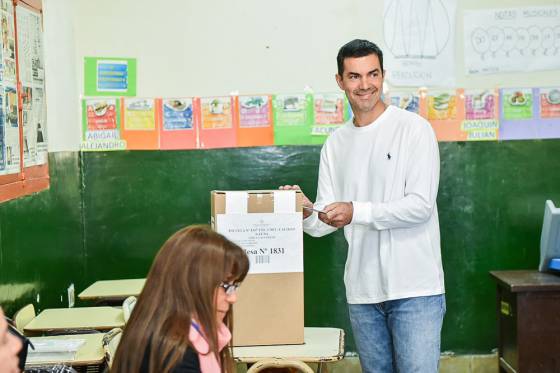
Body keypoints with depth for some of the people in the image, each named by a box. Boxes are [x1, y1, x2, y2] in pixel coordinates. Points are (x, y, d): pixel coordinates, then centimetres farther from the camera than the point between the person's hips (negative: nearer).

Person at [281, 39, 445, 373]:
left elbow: (421, 205, -13)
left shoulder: (414, 129, -4)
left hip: (415, 287, -5)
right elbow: (324, 224, 8)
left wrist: (357, 212, -22)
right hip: (363, 290, 5)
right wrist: (305, 212, -15)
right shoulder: (336, 143, 11)